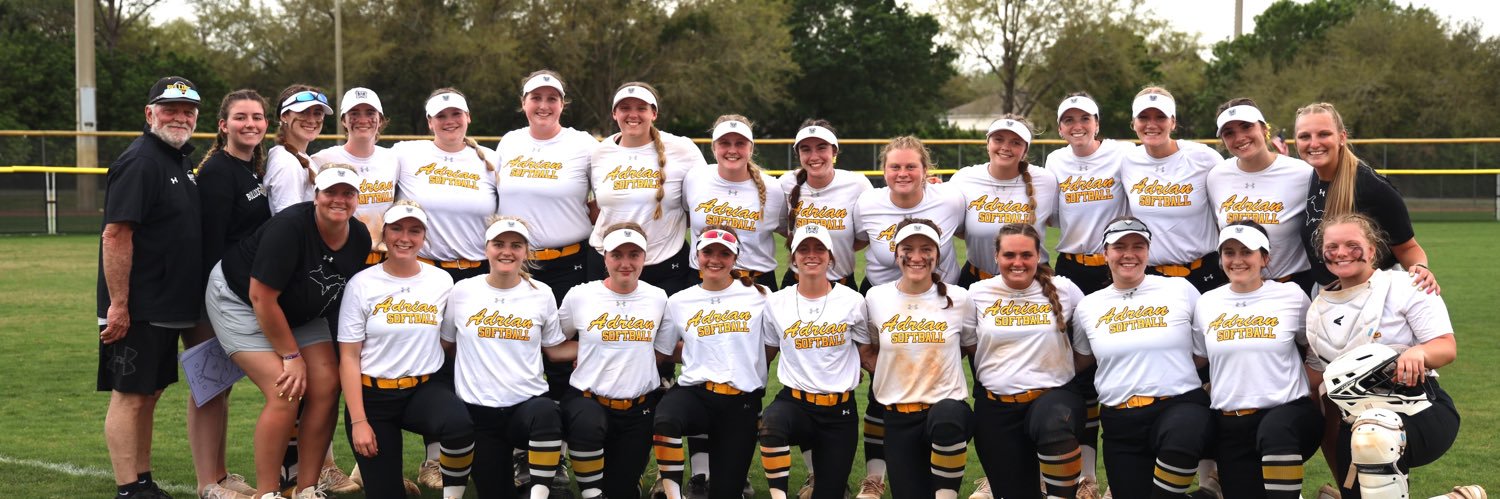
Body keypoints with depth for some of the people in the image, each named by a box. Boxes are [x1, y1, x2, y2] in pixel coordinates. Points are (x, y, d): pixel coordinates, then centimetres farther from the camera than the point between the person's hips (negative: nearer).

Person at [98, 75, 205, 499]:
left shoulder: (179, 162, 15)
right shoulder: (139, 162, -14)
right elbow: (115, 235, -20)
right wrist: (118, 304, -23)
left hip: (167, 306, 9)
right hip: (135, 311, -9)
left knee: (149, 393, 14)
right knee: (130, 395, -4)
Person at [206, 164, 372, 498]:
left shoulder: (360, 239, -11)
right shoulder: (290, 226, -30)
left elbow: (349, 296, 3)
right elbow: (262, 298, -27)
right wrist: (291, 355, -21)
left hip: (300, 313, 7)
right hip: (239, 299, -7)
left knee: (326, 388, -7)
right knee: (285, 394, -19)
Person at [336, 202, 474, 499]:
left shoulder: (442, 281, 1)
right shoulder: (362, 284, -5)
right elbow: (348, 357, -5)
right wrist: (358, 421, -11)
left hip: (423, 389, 1)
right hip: (372, 395, -1)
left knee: (460, 425, -33)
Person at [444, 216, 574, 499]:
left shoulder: (541, 294, 1)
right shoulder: (462, 291, 0)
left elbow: (554, 349, 8)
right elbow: (445, 343, 14)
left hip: (528, 402, -1)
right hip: (478, 410, 1)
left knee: (546, 413, -39)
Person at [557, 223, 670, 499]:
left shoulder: (658, 298, 2)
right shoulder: (580, 295, -4)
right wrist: (592, 349, 1)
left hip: (639, 409, 2)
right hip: (587, 399, -2)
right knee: (588, 423, -39)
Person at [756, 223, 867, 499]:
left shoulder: (852, 301, -2)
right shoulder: (776, 303, 2)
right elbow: (765, 354, 14)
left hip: (840, 410, 0)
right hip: (794, 402, 0)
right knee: (772, 421, -37)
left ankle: (819, 474, 34)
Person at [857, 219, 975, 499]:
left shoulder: (958, 298, -3)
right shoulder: (876, 297, 1)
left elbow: (971, 347, 12)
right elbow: (865, 350, 15)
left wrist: (935, 362, 0)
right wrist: (891, 371, 0)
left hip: (948, 404, -2)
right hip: (898, 417, 2)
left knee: (947, 418, -39)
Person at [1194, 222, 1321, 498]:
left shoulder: (1292, 295, -1)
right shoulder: (1206, 303, 6)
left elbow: (1313, 350, 13)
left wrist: (1313, 408, 8)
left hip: (1287, 410, -4)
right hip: (1230, 426, 4)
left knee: (1274, 431, -38)